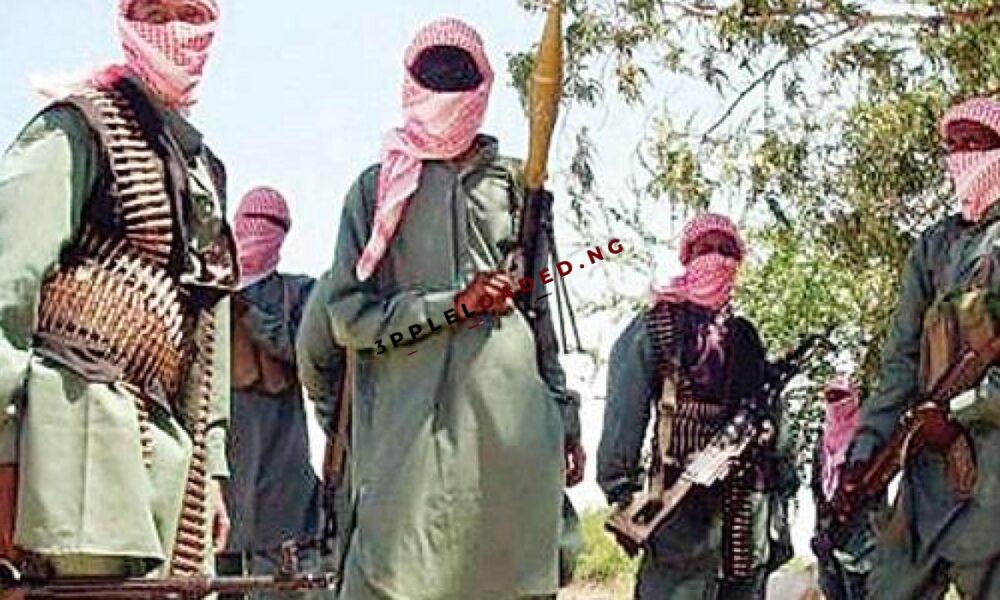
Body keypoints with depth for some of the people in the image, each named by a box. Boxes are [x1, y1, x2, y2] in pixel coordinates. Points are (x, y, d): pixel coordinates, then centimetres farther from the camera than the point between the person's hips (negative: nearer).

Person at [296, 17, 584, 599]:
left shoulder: (512, 182, 17)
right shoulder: (377, 188, 11)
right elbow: (345, 314, 3)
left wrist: (562, 415, 15)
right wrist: (454, 305, -8)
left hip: (511, 417, 2)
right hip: (410, 418, -2)